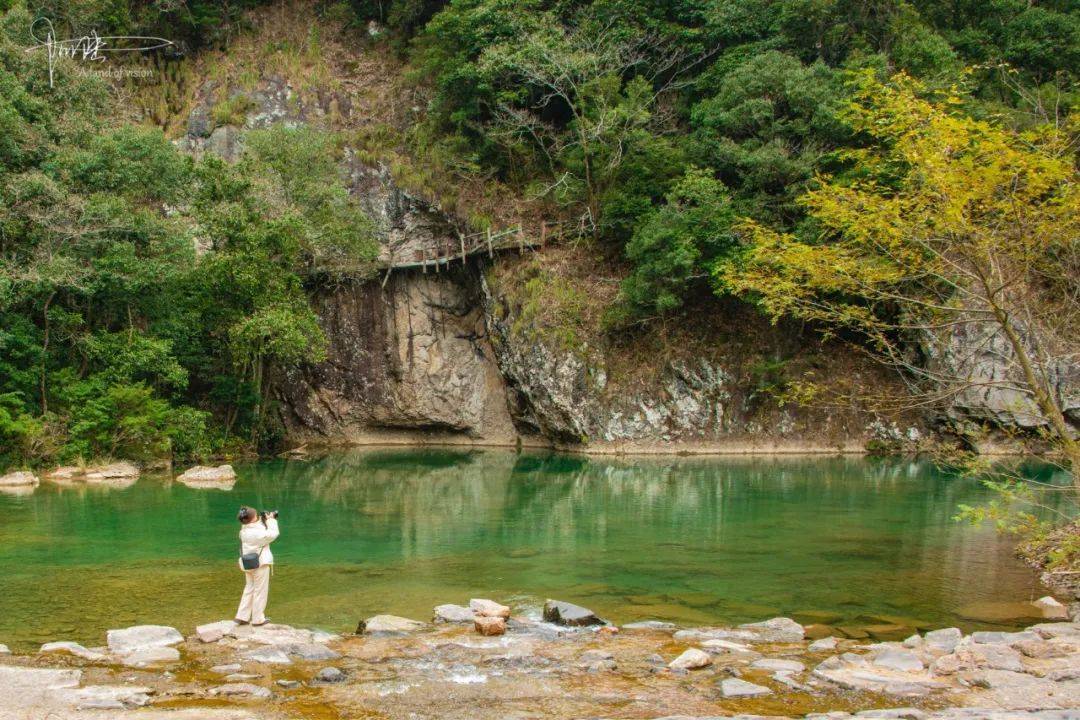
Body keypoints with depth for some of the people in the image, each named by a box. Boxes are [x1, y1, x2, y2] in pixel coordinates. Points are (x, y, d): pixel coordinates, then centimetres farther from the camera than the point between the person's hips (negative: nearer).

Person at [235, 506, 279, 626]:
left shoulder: (244, 531, 2)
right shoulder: (257, 532, -23)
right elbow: (273, 534, -15)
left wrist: (263, 520, 3)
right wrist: (271, 520, -6)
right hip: (260, 563, -8)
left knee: (249, 589, 18)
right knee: (260, 591, 4)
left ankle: (242, 617, 15)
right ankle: (258, 619, 10)